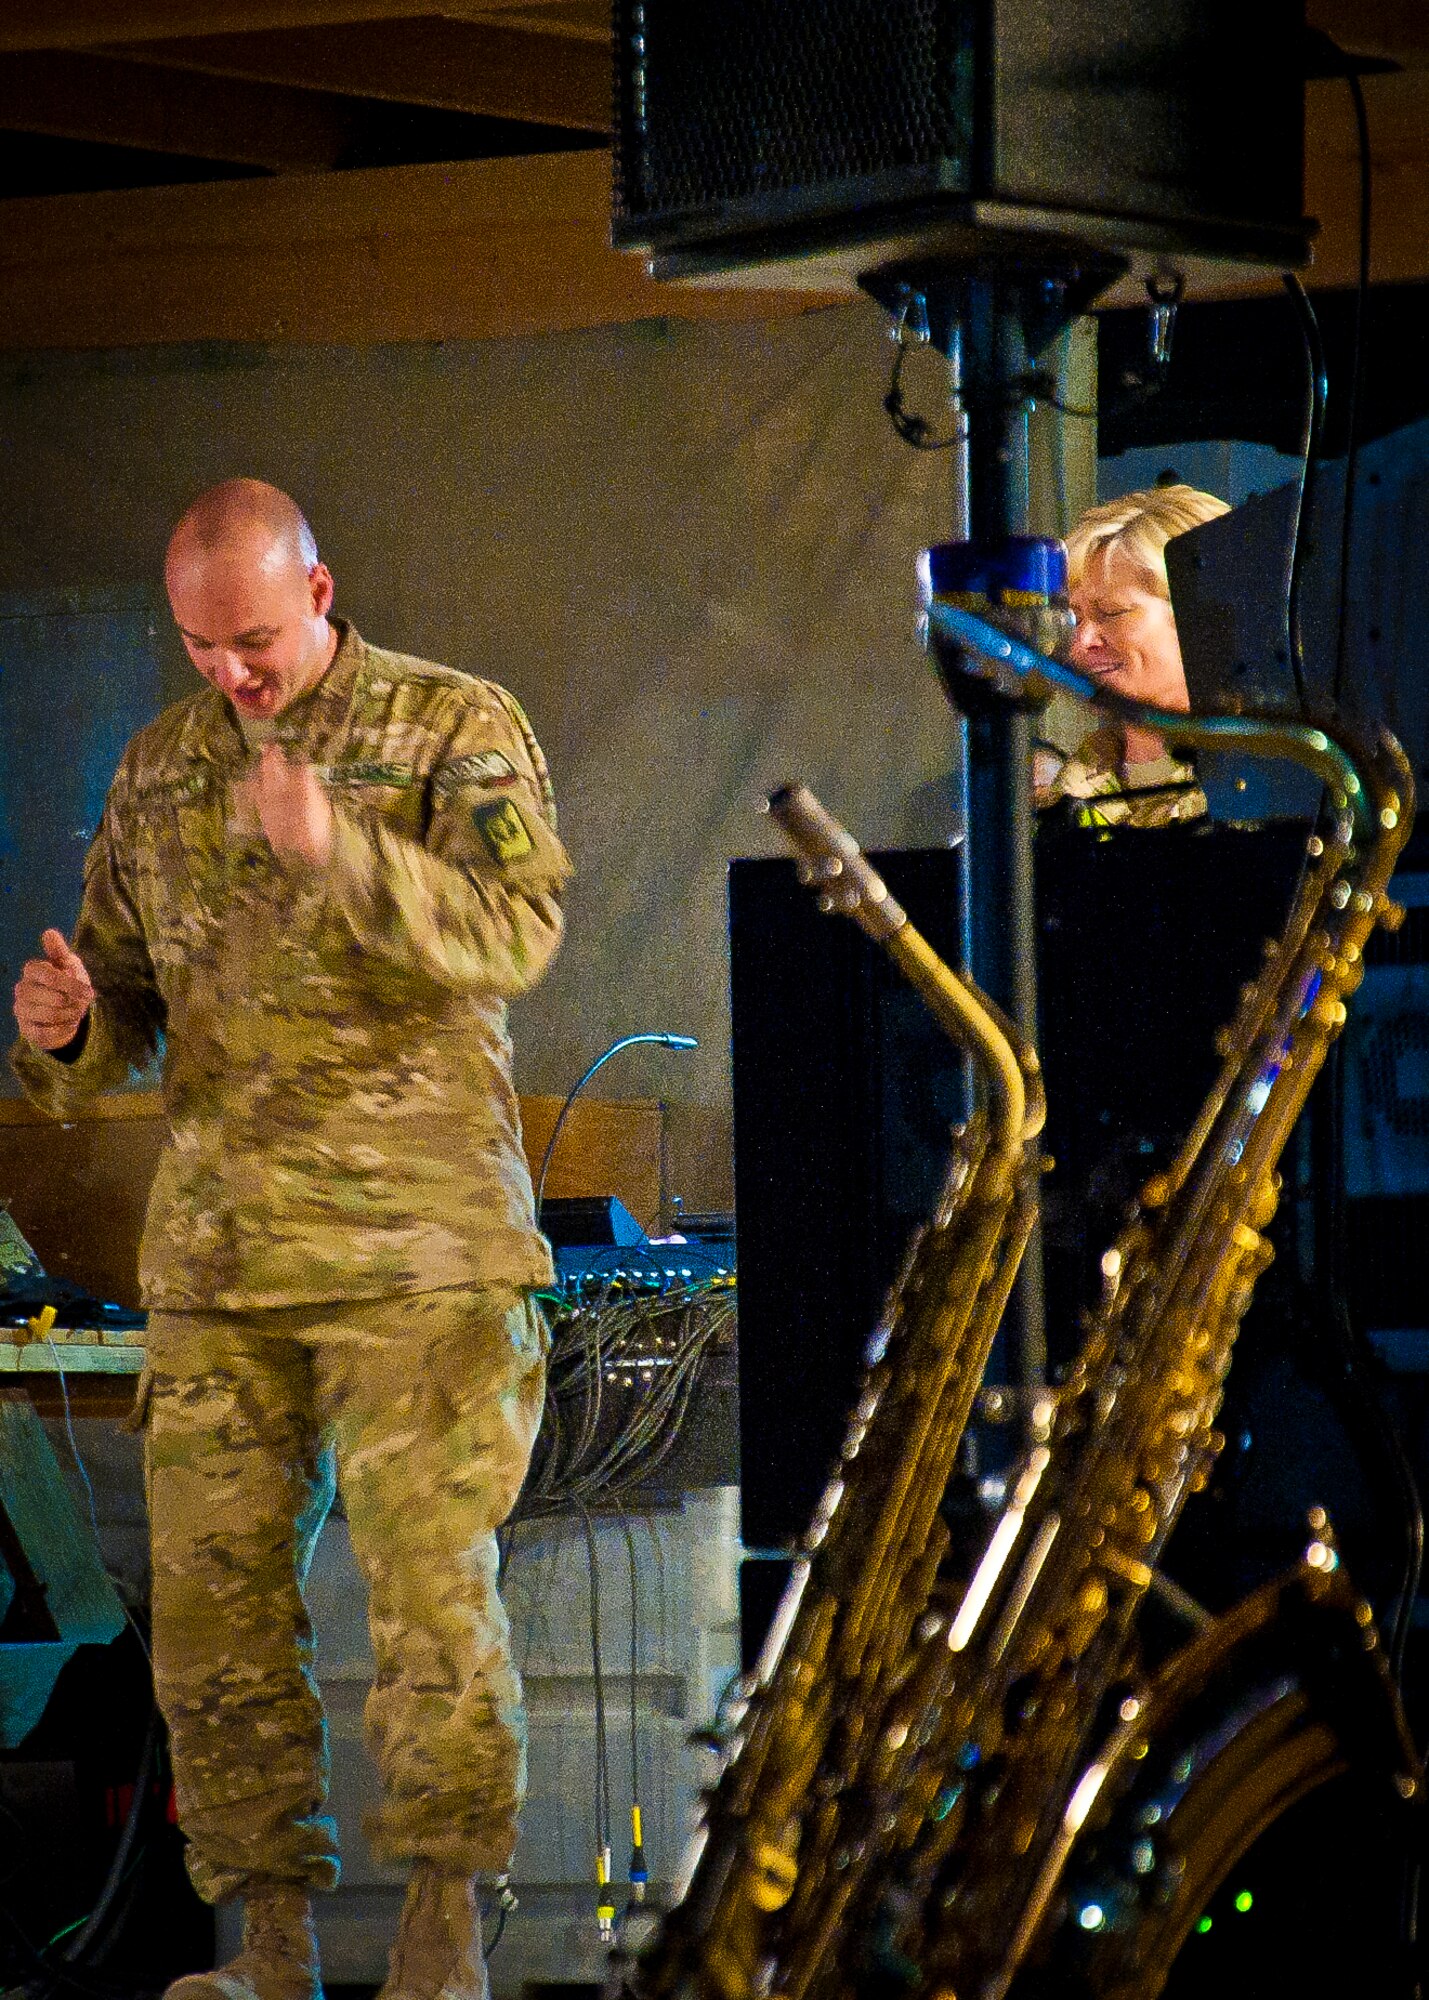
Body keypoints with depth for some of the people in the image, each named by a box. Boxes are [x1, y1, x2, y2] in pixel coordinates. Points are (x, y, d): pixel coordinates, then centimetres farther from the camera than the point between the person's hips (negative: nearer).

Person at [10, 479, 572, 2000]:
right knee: (213, 1599, 1)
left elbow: (514, 934, -16)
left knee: (431, 1583, -8)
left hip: (417, 1246, -4)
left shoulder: (459, 731, 0)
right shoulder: (158, 773, 14)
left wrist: (343, 851, -31)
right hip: (218, 1249, 4)